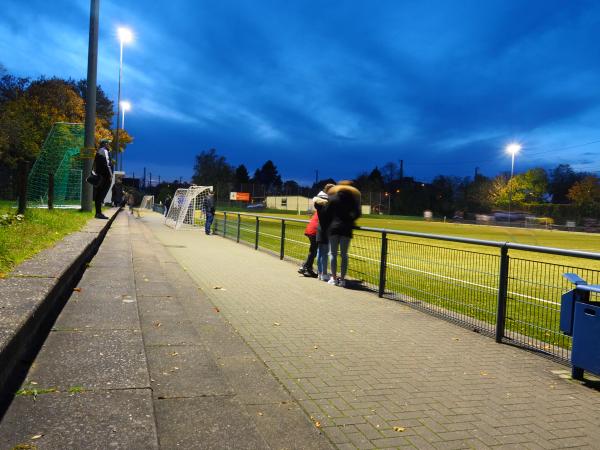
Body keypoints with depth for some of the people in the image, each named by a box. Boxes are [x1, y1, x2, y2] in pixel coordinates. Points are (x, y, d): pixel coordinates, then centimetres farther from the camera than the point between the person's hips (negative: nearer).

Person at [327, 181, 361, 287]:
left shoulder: (333, 198, 4)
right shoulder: (352, 199, 5)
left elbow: (327, 213, -1)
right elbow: (357, 213, -5)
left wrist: (330, 224, 11)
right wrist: (349, 220, 7)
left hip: (334, 227, -1)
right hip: (346, 228, 1)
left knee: (333, 253, 7)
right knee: (344, 254, 6)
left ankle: (334, 278, 6)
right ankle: (342, 279, 5)